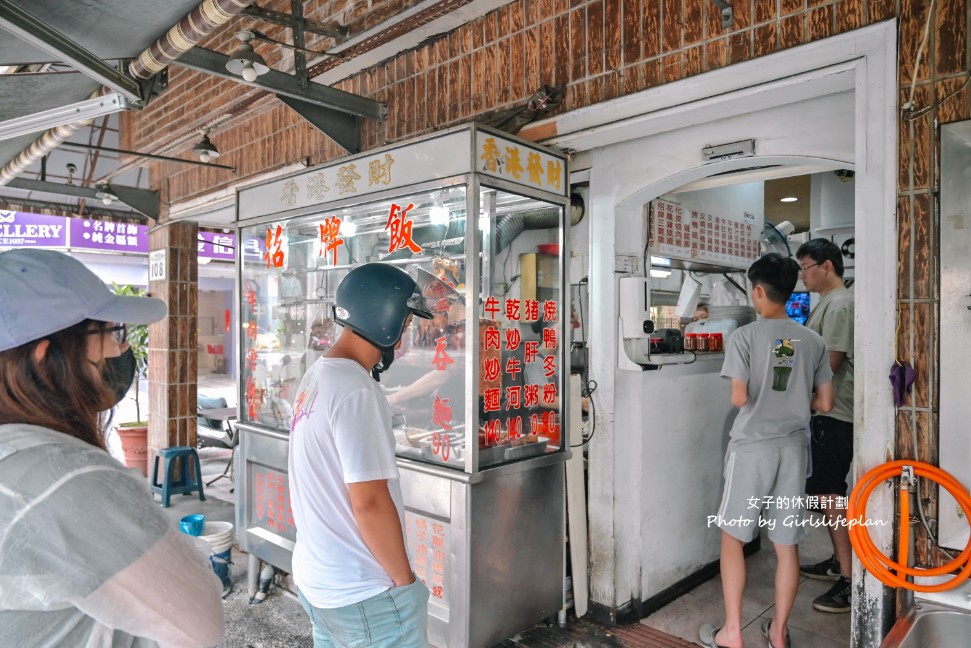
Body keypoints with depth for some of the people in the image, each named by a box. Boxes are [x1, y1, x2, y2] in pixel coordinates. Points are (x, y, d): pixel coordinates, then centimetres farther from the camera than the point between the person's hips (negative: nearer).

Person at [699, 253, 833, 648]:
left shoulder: (745, 335, -11)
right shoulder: (813, 341, 3)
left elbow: (739, 398, -16)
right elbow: (825, 403, 5)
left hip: (751, 447, -4)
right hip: (792, 449, 5)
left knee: (733, 538, 10)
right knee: (787, 544, 12)